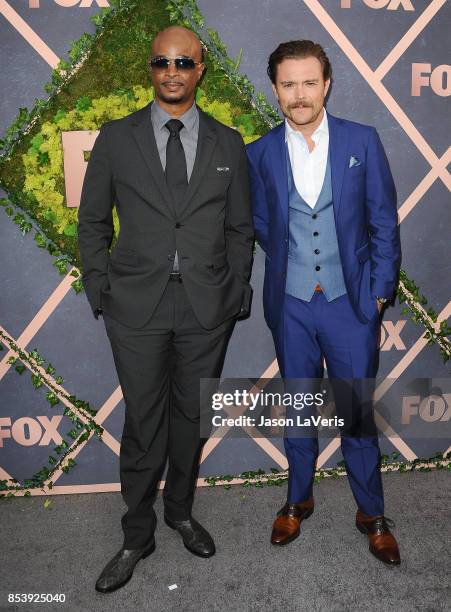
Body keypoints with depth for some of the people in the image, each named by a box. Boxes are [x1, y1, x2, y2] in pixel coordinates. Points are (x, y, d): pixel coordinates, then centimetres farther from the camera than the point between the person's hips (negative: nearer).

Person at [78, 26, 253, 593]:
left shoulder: (227, 143, 7)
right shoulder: (116, 137, 3)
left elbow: (240, 229, 10)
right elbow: (92, 222, 7)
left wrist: (237, 295, 4)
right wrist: (100, 291, 0)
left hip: (207, 308, 2)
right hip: (137, 307, -1)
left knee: (191, 417, 14)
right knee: (143, 424, 6)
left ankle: (180, 510, 37)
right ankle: (137, 536, 26)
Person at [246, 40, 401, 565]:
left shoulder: (362, 142, -3)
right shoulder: (260, 153, 0)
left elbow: (384, 223, 0)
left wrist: (378, 293, -2)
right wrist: (290, 269, 9)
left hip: (351, 303, -1)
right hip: (291, 305, 1)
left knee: (358, 412, 8)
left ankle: (371, 513, 28)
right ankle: (298, 500, 35)